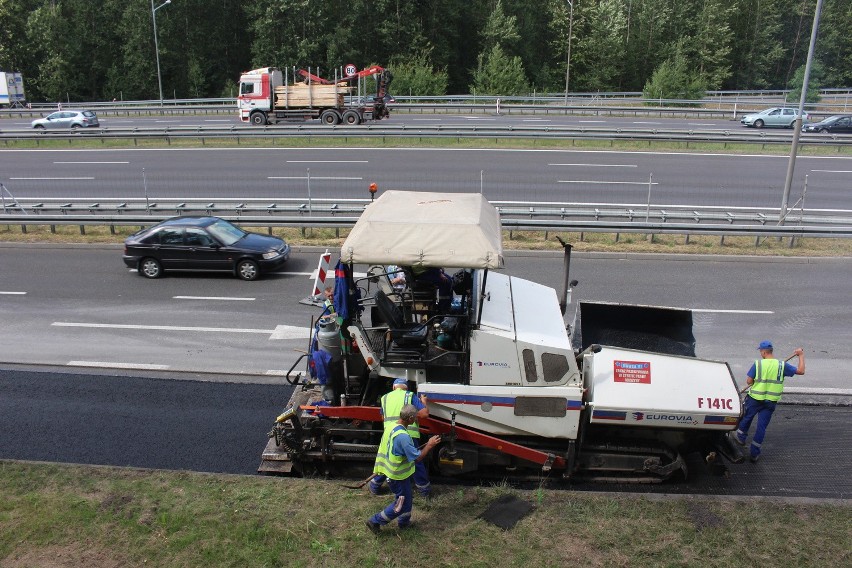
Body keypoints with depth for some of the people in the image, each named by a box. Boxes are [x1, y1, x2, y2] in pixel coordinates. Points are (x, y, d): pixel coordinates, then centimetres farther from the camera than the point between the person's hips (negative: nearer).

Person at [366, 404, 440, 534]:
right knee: (401, 504, 8)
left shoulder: (392, 427, -3)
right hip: (398, 476, -9)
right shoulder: (402, 436, -33)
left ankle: (404, 522, 40)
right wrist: (429, 445, -16)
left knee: (407, 499, 25)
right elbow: (417, 458, -27)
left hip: (392, 472, 9)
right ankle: (375, 521, 14)